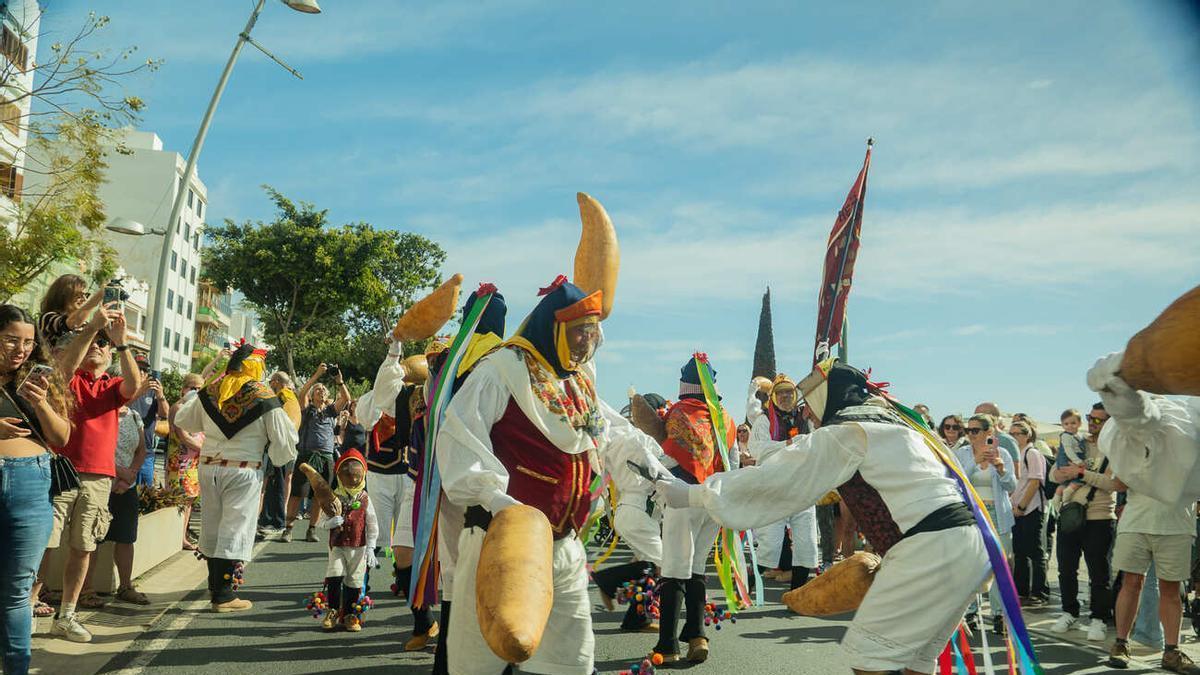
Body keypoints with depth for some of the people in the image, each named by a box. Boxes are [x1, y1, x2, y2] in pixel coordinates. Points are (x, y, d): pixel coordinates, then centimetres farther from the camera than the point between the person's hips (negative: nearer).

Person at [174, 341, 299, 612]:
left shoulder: (210, 391, 5)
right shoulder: (264, 396, -9)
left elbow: (182, 420, 20)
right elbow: (283, 439, -7)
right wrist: (281, 457, 14)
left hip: (208, 467, 6)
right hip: (243, 470, -5)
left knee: (212, 526, 17)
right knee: (235, 530, 1)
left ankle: (215, 586, 31)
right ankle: (224, 596, 5)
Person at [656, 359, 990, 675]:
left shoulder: (842, 434, -5)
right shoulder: (893, 425, 23)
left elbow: (769, 479, -6)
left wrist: (690, 494, -1)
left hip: (926, 549, -9)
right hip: (968, 545, 9)